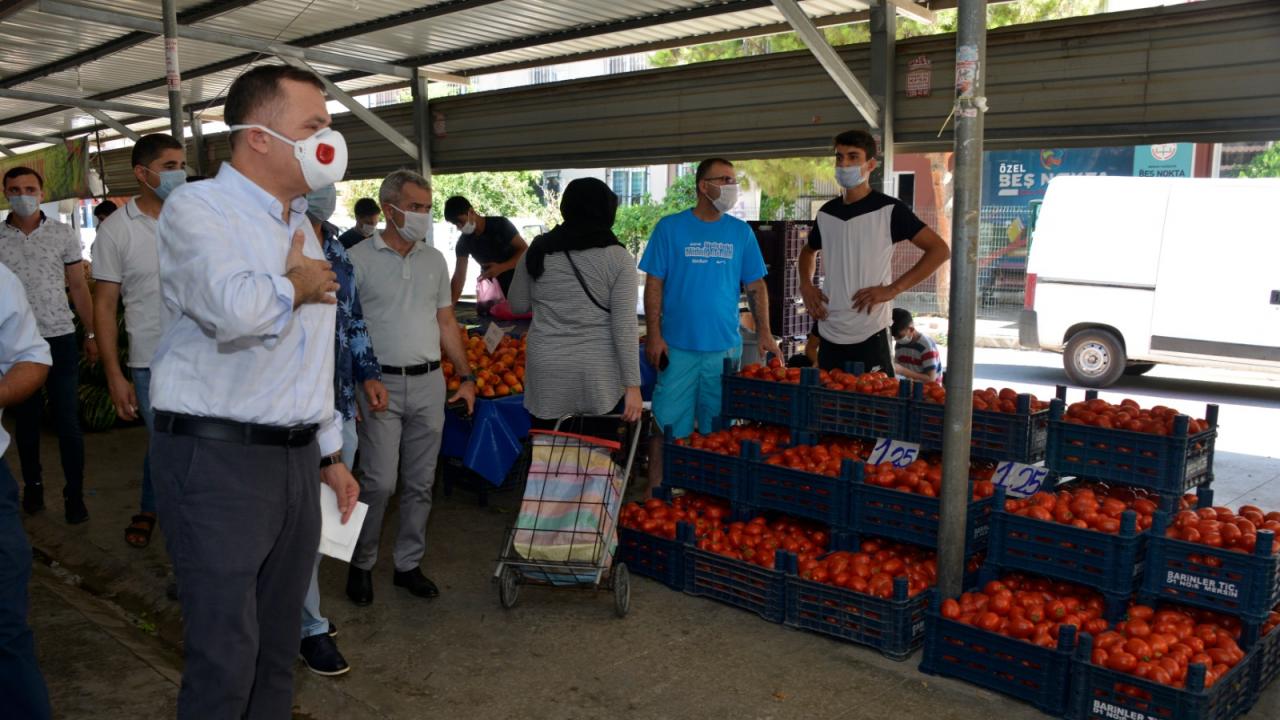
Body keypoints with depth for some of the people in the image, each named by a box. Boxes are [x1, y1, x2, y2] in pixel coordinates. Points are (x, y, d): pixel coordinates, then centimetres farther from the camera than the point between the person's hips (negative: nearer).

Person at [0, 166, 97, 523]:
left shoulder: (63, 234, 2)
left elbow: (79, 287, 5)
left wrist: (91, 334, 3)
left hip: (60, 338, -1)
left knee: (68, 421, 0)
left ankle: (74, 493, 9)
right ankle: (32, 484, 26)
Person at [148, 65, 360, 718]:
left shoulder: (300, 226, 16)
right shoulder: (197, 207, -9)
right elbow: (236, 308, -31)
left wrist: (330, 454, 21)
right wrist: (297, 284, -10)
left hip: (297, 460, 7)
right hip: (216, 459, -7)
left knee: (277, 646, 16)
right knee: (226, 656, -1)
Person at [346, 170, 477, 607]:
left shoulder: (434, 260, 10)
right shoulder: (359, 259, -4)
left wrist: (466, 377, 11)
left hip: (429, 382, 5)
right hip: (382, 384, -4)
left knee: (421, 482, 9)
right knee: (380, 481, -5)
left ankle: (408, 564, 22)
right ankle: (361, 564, 16)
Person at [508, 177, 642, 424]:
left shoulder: (538, 250, 1)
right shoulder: (617, 257, -6)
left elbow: (518, 305, 13)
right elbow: (625, 326, -11)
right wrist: (633, 385, -7)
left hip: (547, 371, 2)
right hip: (599, 376, -2)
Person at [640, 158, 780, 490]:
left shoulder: (741, 232, 6)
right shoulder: (670, 227, -1)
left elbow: (755, 285, 9)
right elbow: (654, 284, -1)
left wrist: (764, 332, -1)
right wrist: (653, 335, -7)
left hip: (725, 347, 2)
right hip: (678, 346, -2)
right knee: (667, 422, 0)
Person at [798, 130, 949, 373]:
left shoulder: (889, 209, -6)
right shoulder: (827, 213, 10)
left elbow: (940, 250, -8)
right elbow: (809, 251, 29)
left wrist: (893, 289, -14)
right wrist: (806, 285, 10)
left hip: (869, 335, -5)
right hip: (828, 334, 5)